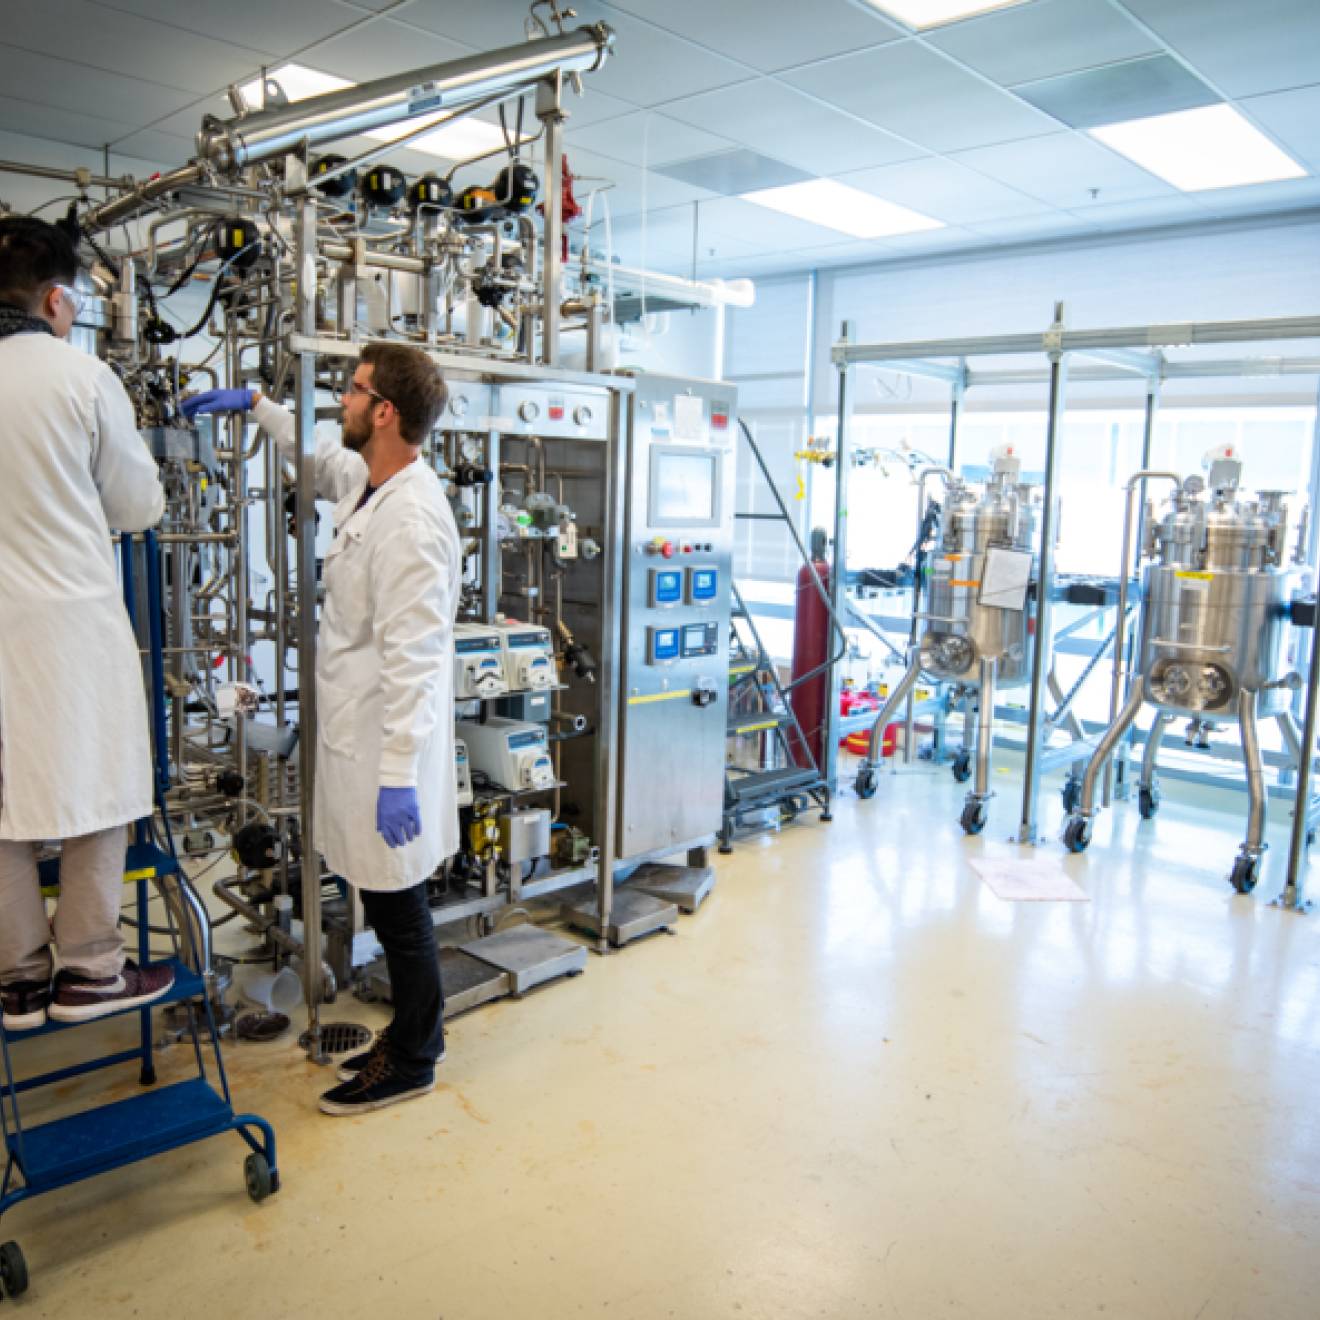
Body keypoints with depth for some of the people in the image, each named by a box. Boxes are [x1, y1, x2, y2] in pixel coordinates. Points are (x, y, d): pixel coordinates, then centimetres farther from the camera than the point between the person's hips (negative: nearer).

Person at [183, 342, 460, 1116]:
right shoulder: (367, 482, 7)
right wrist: (257, 406, 35)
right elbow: (322, 458, 34)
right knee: (393, 904, 20)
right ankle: (416, 1031, 37)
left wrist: (399, 774, -25)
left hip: (385, 745, -10)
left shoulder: (411, 519, -22)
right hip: (360, 735, 10)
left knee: (398, 909, 6)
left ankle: (412, 1062, 25)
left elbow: (412, 659, -25)